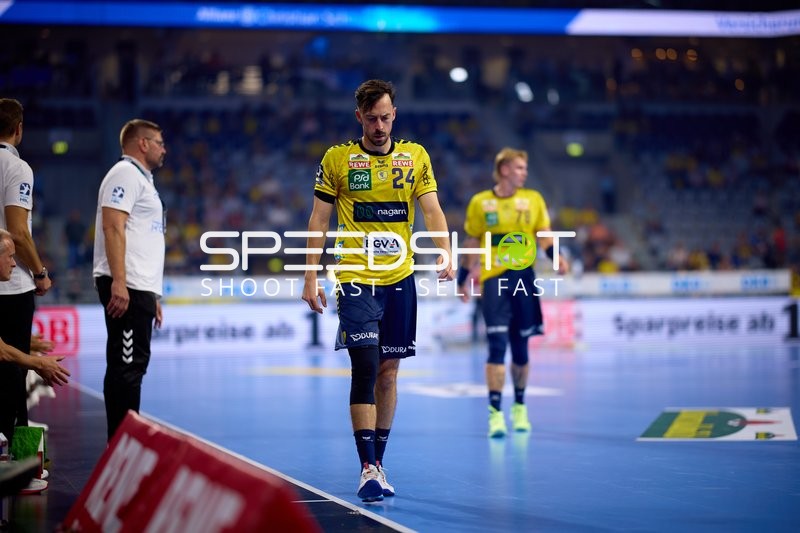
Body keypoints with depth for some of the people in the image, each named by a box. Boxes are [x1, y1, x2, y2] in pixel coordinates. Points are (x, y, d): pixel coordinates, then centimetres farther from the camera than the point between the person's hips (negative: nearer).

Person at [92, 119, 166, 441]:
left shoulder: (142, 179, 24)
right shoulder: (125, 174, -6)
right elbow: (112, 227, -18)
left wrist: (153, 295, 24)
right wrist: (118, 283, -26)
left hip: (140, 288, 10)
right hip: (126, 288, -10)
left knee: (133, 366, 11)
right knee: (126, 367, -11)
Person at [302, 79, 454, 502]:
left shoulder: (415, 156, 7)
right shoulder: (337, 159, 1)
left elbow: (432, 210, 1)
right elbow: (319, 220, 3)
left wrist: (444, 251, -18)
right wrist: (311, 277, -3)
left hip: (400, 279, 3)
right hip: (355, 277, -3)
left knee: (388, 372, 8)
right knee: (365, 368, -14)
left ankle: (378, 462, 19)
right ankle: (368, 469, -14)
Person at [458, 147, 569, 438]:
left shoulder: (533, 199, 5)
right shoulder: (480, 202, 2)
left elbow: (544, 235, 7)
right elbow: (472, 243, 9)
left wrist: (556, 257, -12)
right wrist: (462, 280, 9)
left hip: (524, 279, 2)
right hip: (493, 280, -2)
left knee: (520, 348, 9)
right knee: (497, 345, -11)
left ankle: (519, 407, 27)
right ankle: (495, 412, -9)